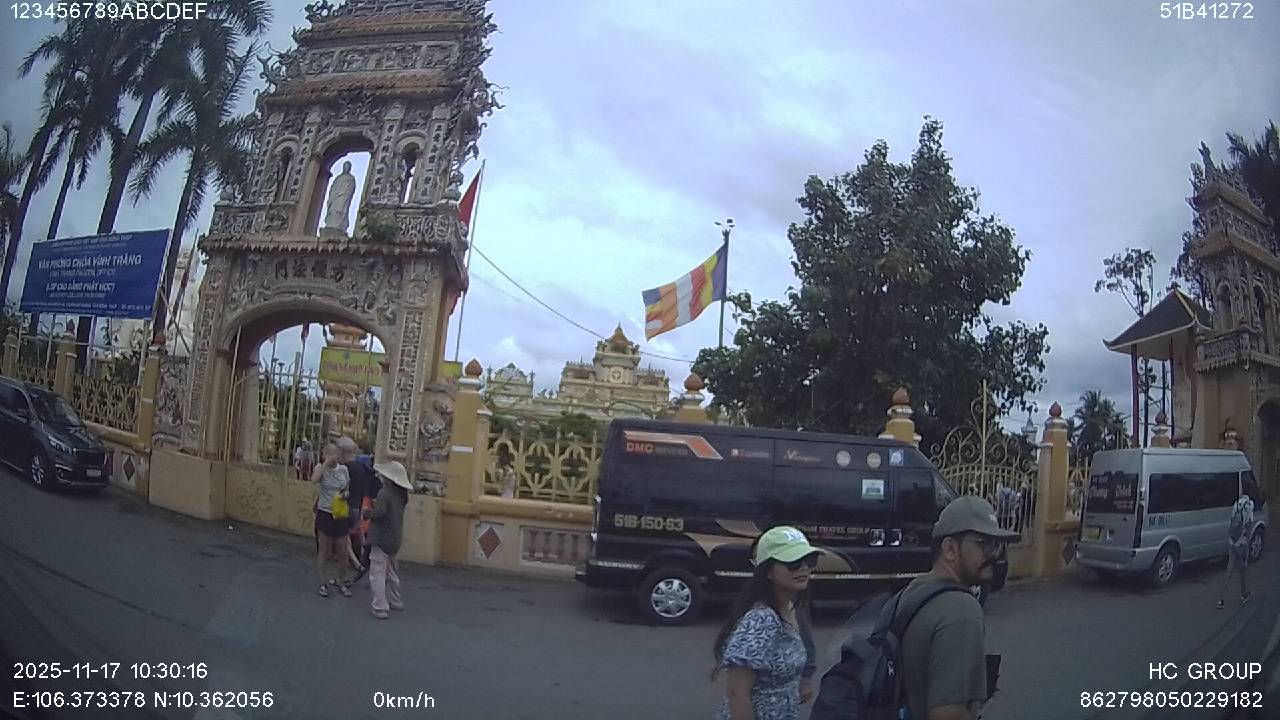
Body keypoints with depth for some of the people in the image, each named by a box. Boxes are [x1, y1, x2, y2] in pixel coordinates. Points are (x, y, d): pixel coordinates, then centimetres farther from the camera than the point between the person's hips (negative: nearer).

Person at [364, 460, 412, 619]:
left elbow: (379, 512, -31)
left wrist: (367, 512, -13)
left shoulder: (384, 493, -21)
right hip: (396, 539, 8)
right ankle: (395, 601, 34)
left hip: (382, 539, -8)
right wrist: (376, 504, 8)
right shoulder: (402, 494, 3)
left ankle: (380, 608, -3)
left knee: (377, 574, -2)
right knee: (392, 572, 23)